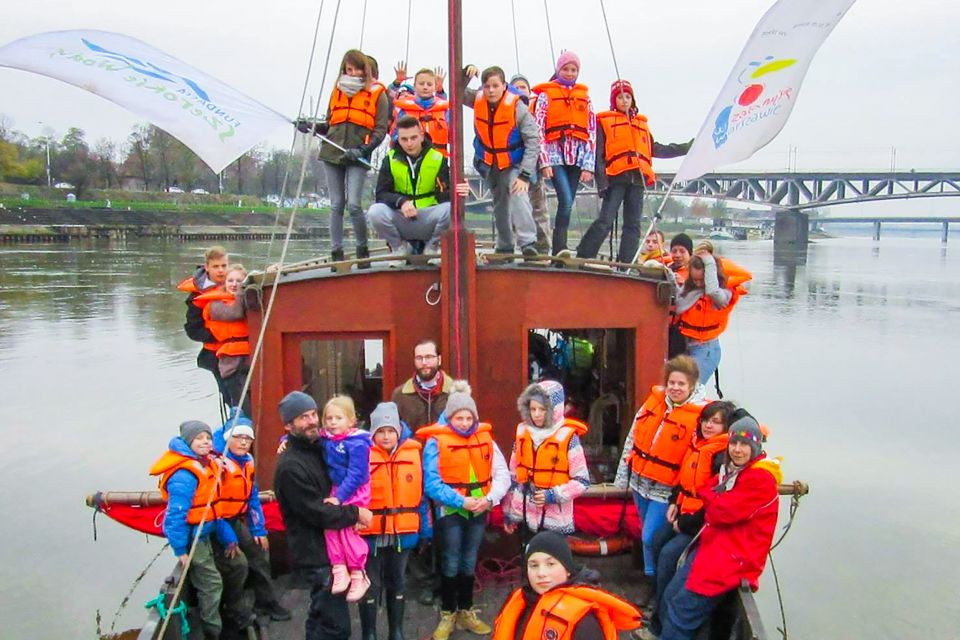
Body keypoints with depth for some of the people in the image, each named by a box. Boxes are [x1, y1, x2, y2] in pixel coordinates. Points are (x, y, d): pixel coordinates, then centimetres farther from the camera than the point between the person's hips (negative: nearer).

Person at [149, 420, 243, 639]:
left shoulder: (209, 465, 4)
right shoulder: (184, 475, -25)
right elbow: (176, 514, -25)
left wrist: (228, 536, 9)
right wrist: (180, 549, -23)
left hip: (206, 533, 9)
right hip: (191, 536, -9)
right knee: (211, 584, -4)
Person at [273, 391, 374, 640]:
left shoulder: (316, 449, 7)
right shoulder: (290, 466, -21)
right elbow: (318, 513, -22)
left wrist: (345, 510, 4)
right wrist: (355, 514, -12)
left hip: (327, 548, 9)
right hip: (316, 554, -9)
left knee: (321, 617, 22)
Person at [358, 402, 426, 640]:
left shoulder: (413, 453, -1)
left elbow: (420, 492, 4)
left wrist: (423, 528, 6)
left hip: (403, 532, 3)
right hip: (371, 533, -3)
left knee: (397, 583, 18)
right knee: (370, 585, 9)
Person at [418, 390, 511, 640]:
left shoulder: (485, 438, 1)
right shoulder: (436, 441, -11)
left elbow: (502, 475, -1)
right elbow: (432, 484, -16)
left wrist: (489, 499, -17)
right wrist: (461, 501, -21)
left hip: (478, 511, 4)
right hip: (450, 511, -3)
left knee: (469, 563, 15)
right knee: (451, 564, 3)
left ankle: (466, 612, 31)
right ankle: (447, 615, 21)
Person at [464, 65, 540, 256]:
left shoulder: (517, 106, -21)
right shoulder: (478, 100, -8)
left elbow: (533, 141, -22)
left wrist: (525, 175, -28)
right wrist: (466, 74, -15)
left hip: (513, 164, -5)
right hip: (488, 164, 5)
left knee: (518, 195, -30)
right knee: (499, 206, 16)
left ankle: (528, 244, -34)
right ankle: (504, 247, 30)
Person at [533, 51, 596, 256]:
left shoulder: (585, 97, 16)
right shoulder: (546, 95, 7)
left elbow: (592, 133, 10)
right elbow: (538, 130, -1)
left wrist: (588, 166, 1)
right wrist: (544, 162, -10)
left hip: (577, 157, 3)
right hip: (556, 155, -3)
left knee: (567, 204, 2)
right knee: (566, 200, -20)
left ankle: (557, 251, 7)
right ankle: (560, 249, -21)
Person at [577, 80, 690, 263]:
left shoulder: (641, 123, 26)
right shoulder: (604, 121, 9)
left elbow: (655, 150, 27)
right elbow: (598, 154, 1)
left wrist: (686, 148, 25)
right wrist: (602, 182, -10)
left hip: (638, 179, 5)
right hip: (616, 178, -5)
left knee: (633, 226, 2)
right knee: (605, 221, -15)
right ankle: (582, 260, -13)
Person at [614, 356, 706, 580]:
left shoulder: (699, 415, -15)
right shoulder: (654, 400, 0)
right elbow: (632, 437, 7)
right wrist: (623, 475, 7)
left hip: (665, 489, -5)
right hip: (639, 480, 5)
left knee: (650, 538, -5)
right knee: (647, 534, 19)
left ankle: (653, 577, 22)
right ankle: (650, 574, 40)